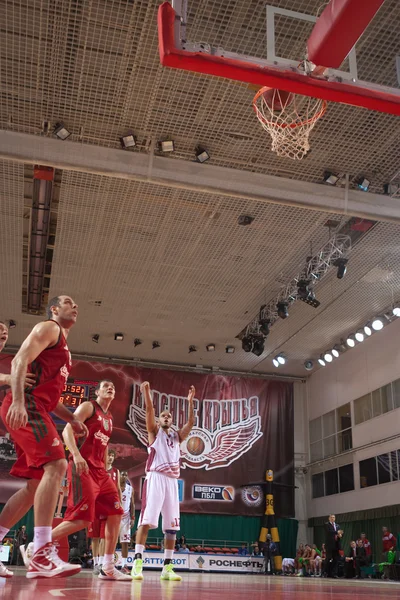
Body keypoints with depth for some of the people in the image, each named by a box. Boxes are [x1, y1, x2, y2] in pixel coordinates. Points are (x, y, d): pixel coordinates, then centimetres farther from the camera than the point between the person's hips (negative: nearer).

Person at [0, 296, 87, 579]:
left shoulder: (64, 348, 30)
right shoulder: (48, 328, 2)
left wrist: (72, 419, 20)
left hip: (38, 409, 10)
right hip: (26, 404, -10)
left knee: (36, 483, 7)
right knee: (56, 464, -23)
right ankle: (42, 554, -28)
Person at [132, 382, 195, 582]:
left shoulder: (177, 436, 23)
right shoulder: (154, 431, 12)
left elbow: (191, 422, 12)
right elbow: (149, 411, -3)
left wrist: (190, 401, 6)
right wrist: (146, 392, -13)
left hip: (172, 481, 5)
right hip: (156, 478, -5)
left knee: (171, 526, 3)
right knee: (147, 520, -16)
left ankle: (167, 567, 8)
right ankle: (137, 562, -18)